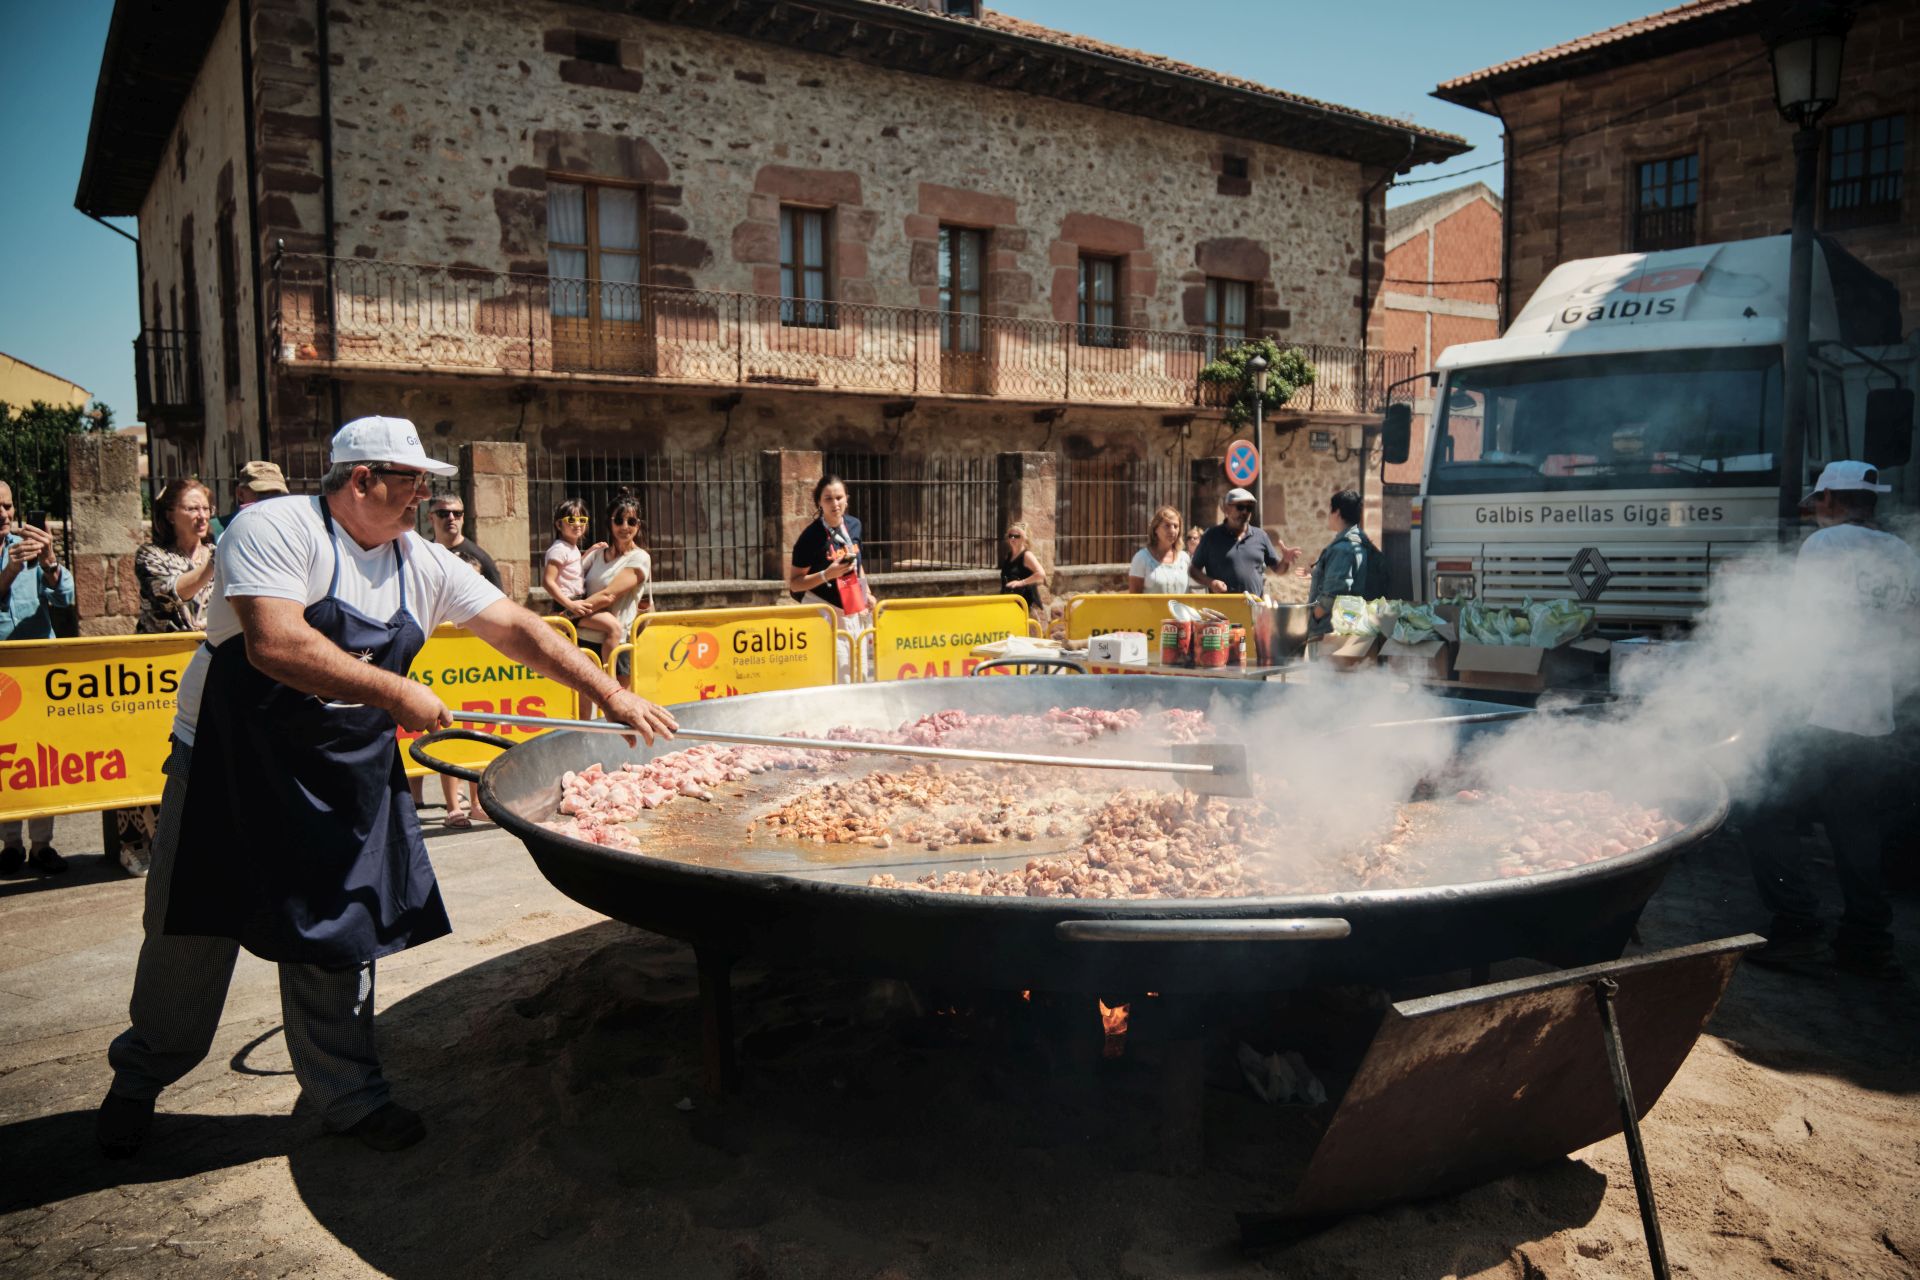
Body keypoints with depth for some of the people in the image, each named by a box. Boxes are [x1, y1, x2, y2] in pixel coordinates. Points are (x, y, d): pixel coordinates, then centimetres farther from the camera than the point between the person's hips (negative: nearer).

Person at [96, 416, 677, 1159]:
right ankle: (139, 1079, 35)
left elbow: (515, 629, 2)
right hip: (234, 764, -4)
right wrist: (396, 693, -27)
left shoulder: (420, 563, 2)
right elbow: (274, 643, -30)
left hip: (349, 775, 5)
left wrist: (610, 695, -4)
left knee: (336, 937, 10)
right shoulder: (276, 530, -16)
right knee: (193, 935, 9)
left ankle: (347, 1095, 25)